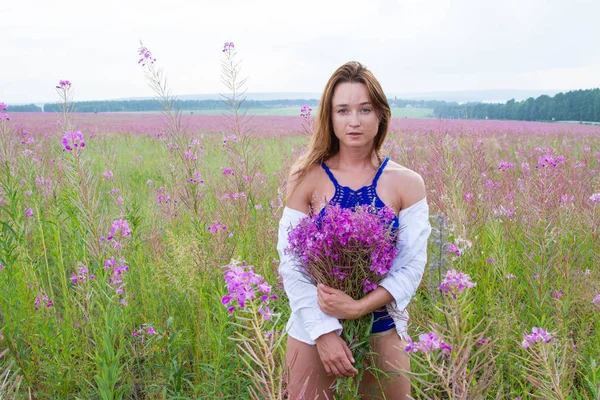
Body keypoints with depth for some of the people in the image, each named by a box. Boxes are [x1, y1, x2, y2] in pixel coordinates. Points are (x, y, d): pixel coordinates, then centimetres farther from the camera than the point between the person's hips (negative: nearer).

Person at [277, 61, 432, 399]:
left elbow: (413, 266, -7)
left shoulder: (407, 183, -5)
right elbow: (290, 262, -8)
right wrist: (324, 330, -16)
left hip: (381, 330, 1)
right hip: (314, 329, -1)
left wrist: (359, 307, -19)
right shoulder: (308, 178, -8)